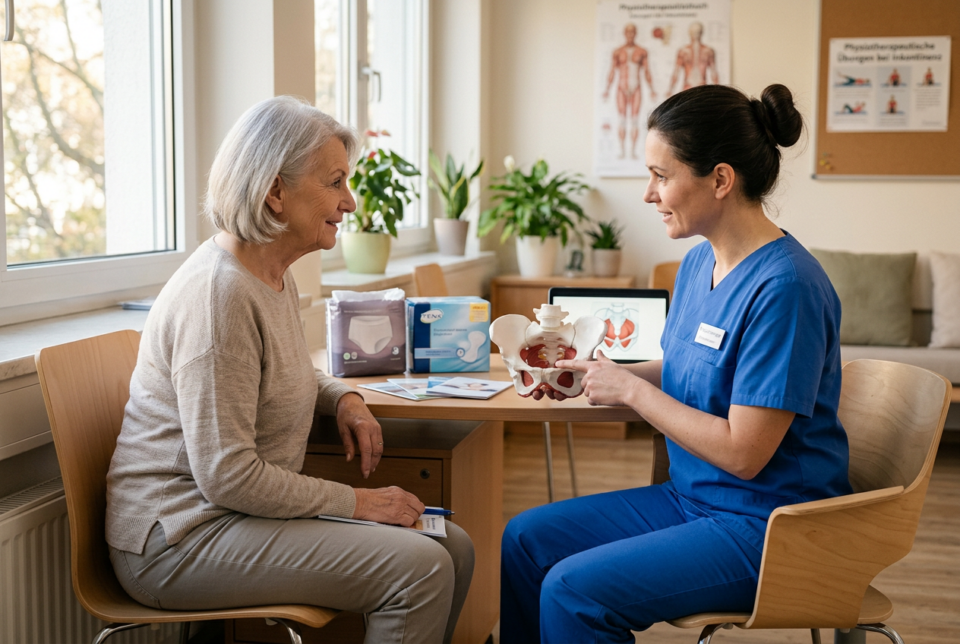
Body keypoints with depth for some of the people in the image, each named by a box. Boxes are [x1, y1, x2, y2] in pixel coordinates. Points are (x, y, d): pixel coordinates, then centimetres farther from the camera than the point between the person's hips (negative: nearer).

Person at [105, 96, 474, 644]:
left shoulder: (276, 275, 10)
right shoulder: (220, 292, -22)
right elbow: (227, 474, -25)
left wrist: (344, 398, 7)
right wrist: (357, 503, -17)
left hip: (244, 512, 10)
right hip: (180, 536, -10)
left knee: (453, 547, 2)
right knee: (418, 568, -21)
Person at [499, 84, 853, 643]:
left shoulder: (784, 286, -24)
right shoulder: (699, 262, 3)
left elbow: (742, 453, -25)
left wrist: (631, 389, -16)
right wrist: (590, 372, 1)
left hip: (769, 528, -9)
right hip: (691, 497, 9)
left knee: (573, 590, -21)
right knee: (525, 539, 7)